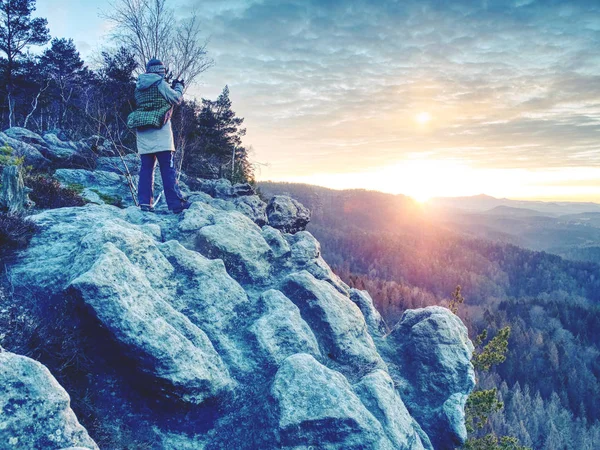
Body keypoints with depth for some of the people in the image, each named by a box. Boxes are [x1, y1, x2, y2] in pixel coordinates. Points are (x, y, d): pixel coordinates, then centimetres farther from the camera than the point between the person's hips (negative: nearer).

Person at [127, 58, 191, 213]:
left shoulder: (139, 86, 16)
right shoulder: (161, 84, -4)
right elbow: (176, 99, 2)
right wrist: (179, 86, 20)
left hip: (142, 132, 6)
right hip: (159, 131, -6)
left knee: (146, 168, 7)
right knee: (168, 168, -6)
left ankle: (144, 202, 2)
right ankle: (176, 202, -7)